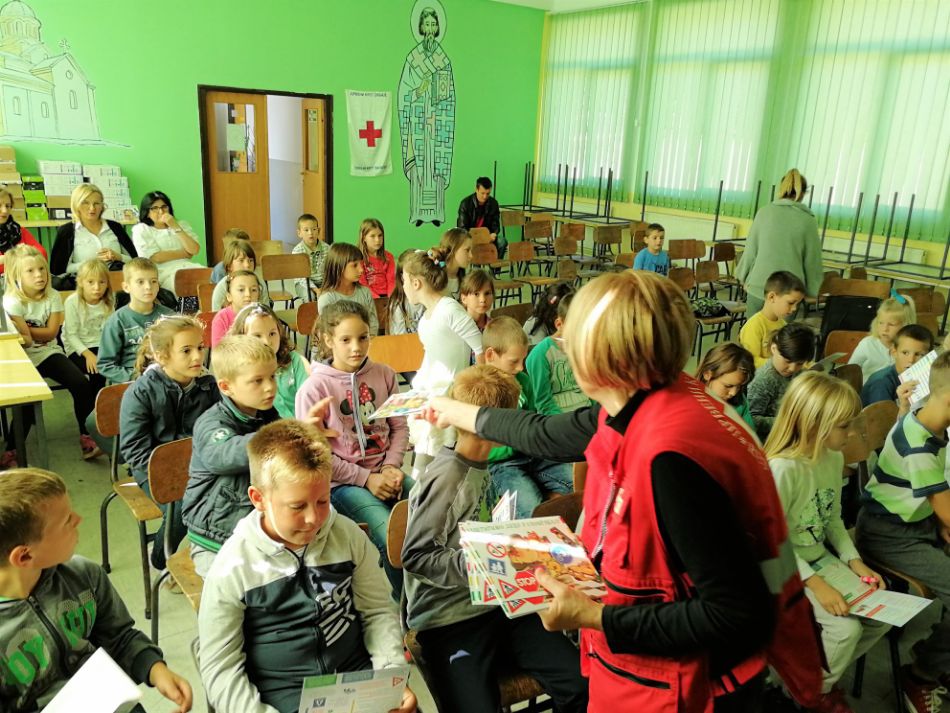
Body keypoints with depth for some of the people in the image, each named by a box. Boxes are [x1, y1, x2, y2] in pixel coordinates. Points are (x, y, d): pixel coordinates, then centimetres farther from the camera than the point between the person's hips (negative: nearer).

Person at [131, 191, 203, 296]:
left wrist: (176, 227, -2)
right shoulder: (141, 229, 10)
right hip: (163, 272, -4)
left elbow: (195, 250, 4)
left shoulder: (182, 225, 21)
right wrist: (185, 253, 4)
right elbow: (156, 258, -4)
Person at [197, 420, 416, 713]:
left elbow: (378, 611, 7)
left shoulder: (348, 536, -2)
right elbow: (220, 668, -4)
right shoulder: (232, 569, -9)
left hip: (356, 670, 3)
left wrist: (393, 676, -7)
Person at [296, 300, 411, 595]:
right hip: (343, 481, -4)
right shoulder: (314, 389, -7)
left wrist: (392, 467, -7)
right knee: (391, 535, -27)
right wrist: (366, 479, -12)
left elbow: (399, 427, 10)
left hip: (385, 472, 4)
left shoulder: (384, 375, 5)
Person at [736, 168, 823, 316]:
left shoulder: (765, 212, 0)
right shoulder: (808, 220, -2)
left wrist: (743, 276, 18)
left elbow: (751, 250, 4)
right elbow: (812, 261, 3)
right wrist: (814, 290, 15)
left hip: (758, 287, 1)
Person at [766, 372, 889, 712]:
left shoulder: (834, 458, 0)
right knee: (845, 628, -20)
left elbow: (833, 520, 13)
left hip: (821, 558, 8)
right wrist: (816, 584, -26)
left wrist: (854, 560, 1)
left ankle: (823, 672, 22)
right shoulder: (782, 469, -28)